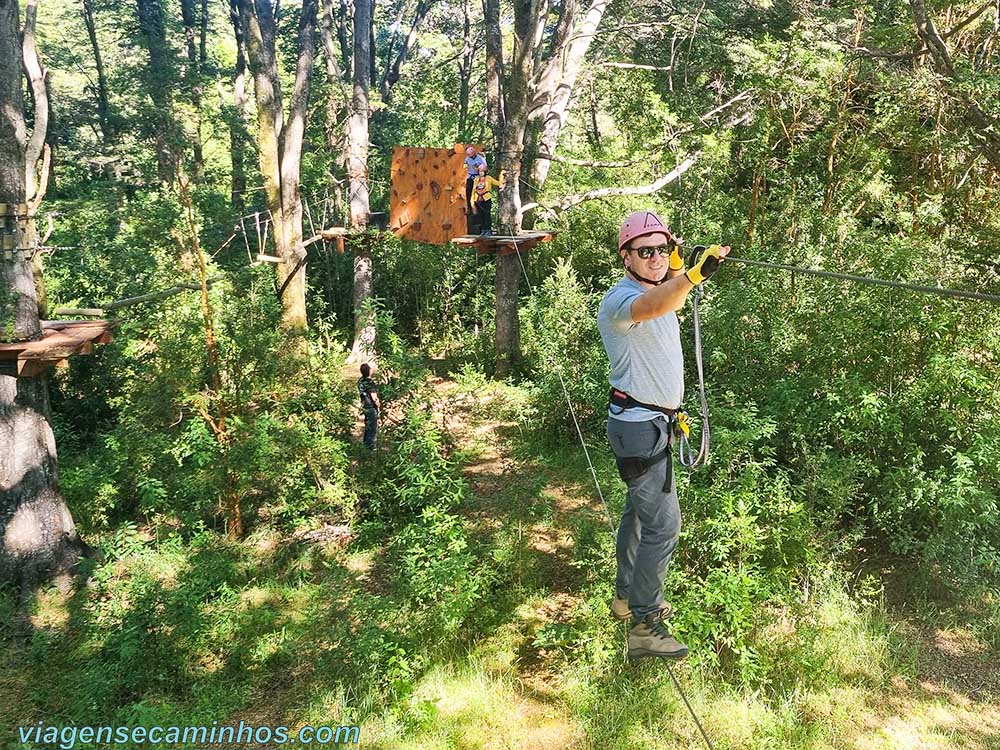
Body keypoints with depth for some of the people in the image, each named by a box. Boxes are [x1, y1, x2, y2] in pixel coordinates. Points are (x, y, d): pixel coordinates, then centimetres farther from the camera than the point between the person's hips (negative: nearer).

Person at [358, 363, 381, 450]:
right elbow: (374, 398, -26)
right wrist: (379, 406, -9)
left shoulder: (360, 380, -2)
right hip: (372, 407, -8)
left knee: (368, 425, 24)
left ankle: (366, 443, 37)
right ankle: (370, 446, 15)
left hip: (365, 405, 8)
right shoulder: (370, 383, -28)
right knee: (372, 427, 6)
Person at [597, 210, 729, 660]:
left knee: (640, 512, 20)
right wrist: (693, 274, -60)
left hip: (653, 422, 10)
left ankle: (627, 596, 35)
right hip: (639, 424, -10)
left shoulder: (659, 291, 11)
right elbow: (652, 307, -44)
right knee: (663, 524, -12)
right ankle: (644, 628, -6)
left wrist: (676, 268, 21)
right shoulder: (619, 300, -19)